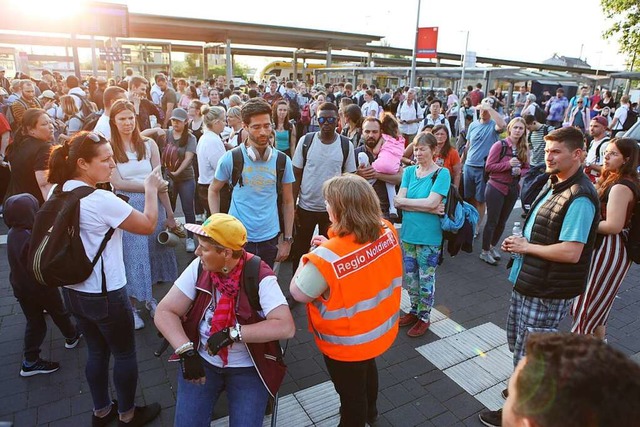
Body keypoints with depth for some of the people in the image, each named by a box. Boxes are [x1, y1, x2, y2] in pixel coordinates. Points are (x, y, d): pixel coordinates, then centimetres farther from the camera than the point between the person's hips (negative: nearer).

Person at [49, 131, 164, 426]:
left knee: (96, 351, 24)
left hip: (73, 290, 8)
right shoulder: (101, 200, -26)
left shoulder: (60, 194, 0)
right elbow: (148, 225, -17)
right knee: (124, 354, 13)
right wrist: (151, 189, -5)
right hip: (104, 294, -8)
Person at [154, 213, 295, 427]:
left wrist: (233, 333, -30)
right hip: (202, 361, 3)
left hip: (248, 368, -3)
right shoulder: (199, 268, -9)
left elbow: (286, 327, -29)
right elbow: (164, 312, -7)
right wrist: (187, 351, -21)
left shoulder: (260, 277, -21)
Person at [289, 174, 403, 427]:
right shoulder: (388, 232, -18)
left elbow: (298, 293, -21)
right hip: (381, 328, 7)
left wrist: (308, 259, -8)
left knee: (352, 393, 22)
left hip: (347, 343, -7)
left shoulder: (326, 258, -38)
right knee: (367, 368, 37)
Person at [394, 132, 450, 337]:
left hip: (429, 237, -4)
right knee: (409, 277, 17)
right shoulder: (409, 171, 3)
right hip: (408, 233, 5)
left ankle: (424, 317, 28)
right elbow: (399, 202, -7)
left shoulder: (442, 173, -10)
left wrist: (404, 201, -11)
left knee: (426, 279, 10)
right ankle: (414, 311, 37)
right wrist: (428, 209, -16)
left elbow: (432, 202, -20)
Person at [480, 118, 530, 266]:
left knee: (502, 222, 16)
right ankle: (485, 252, 16)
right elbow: (488, 166, -14)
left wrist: (520, 171, -10)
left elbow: (527, 169, 12)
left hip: (513, 189, 5)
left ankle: (493, 246, 35)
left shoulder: (524, 149, 4)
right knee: (492, 221, 2)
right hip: (496, 188, -5)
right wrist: (508, 164, -23)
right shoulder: (500, 145, -11)